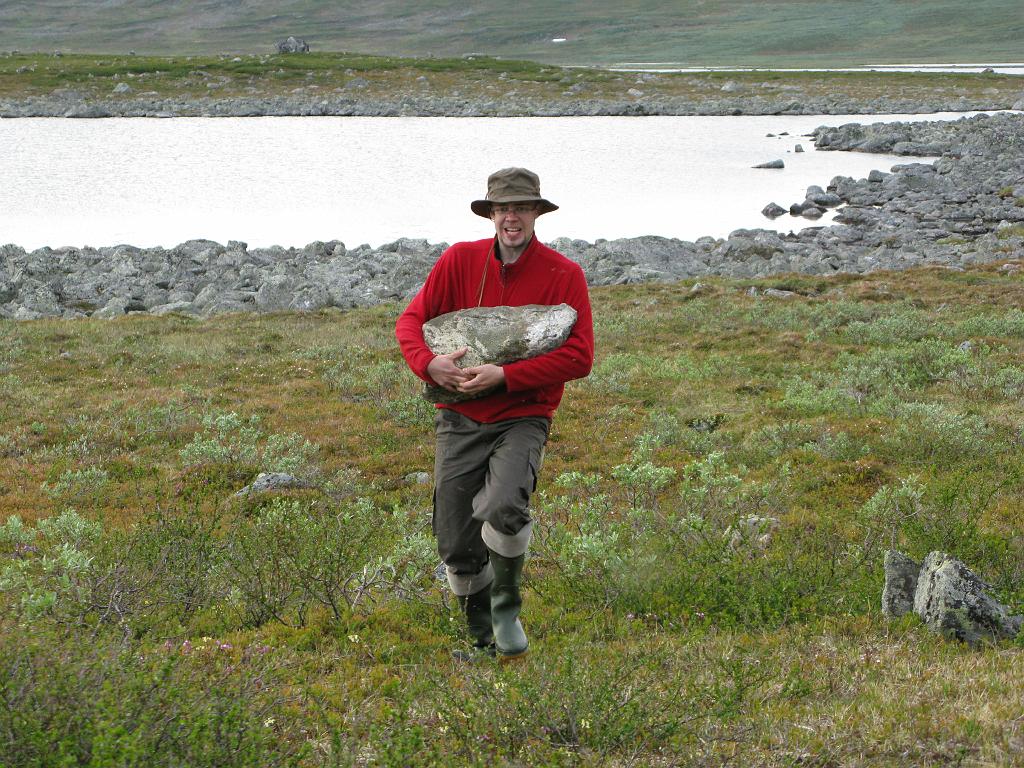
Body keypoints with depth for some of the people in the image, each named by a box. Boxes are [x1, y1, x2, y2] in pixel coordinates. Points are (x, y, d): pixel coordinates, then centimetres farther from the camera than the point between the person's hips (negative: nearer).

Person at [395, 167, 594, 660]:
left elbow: (579, 356, -14)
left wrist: (503, 376, -21)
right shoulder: (460, 260, 0)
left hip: (522, 419, -3)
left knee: (504, 508, -30)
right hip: (460, 419, 3)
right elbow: (411, 320, 4)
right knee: (456, 544, 2)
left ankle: (506, 606, -4)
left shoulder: (564, 275, -7)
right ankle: (483, 635, 27)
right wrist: (428, 364, -18)